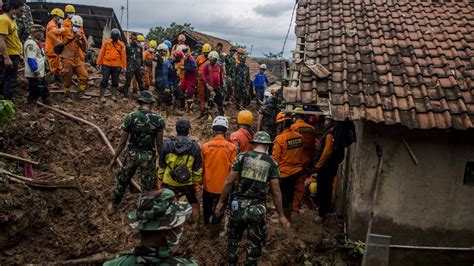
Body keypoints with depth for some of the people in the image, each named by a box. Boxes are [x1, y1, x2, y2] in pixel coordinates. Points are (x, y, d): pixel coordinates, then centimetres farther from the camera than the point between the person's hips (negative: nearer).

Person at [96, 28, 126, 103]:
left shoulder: (121, 44, 3)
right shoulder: (106, 42, 2)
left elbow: (123, 56, 4)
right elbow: (101, 53, 5)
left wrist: (123, 66, 2)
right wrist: (99, 63, 3)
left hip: (116, 66, 1)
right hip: (106, 65, -1)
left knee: (115, 81, 8)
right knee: (104, 80, -2)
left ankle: (113, 95, 21)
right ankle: (102, 96, 4)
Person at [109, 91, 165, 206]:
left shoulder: (130, 117, -10)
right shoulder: (158, 119, -10)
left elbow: (122, 142, -7)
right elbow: (159, 143, -6)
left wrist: (114, 159, 5)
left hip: (132, 154, 2)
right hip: (149, 156, -1)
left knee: (123, 179, 25)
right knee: (148, 185, 11)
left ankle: (115, 202, 45)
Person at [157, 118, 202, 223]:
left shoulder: (167, 144, -10)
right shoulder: (195, 146, -11)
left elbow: (161, 165, -1)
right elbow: (197, 168, -4)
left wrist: (160, 180, 11)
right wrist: (197, 183, 9)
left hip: (169, 183, 0)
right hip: (187, 183, 0)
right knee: (194, 203, 23)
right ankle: (196, 223, 35)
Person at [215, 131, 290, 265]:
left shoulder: (242, 157, -3)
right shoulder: (271, 163, -3)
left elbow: (229, 182, -5)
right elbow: (276, 192, -4)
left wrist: (221, 202, 6)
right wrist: (281, 215, 3)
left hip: (238, 206, 1)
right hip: (258, 209, -1)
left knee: (233, 238, 23)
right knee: (255, 243, 18)